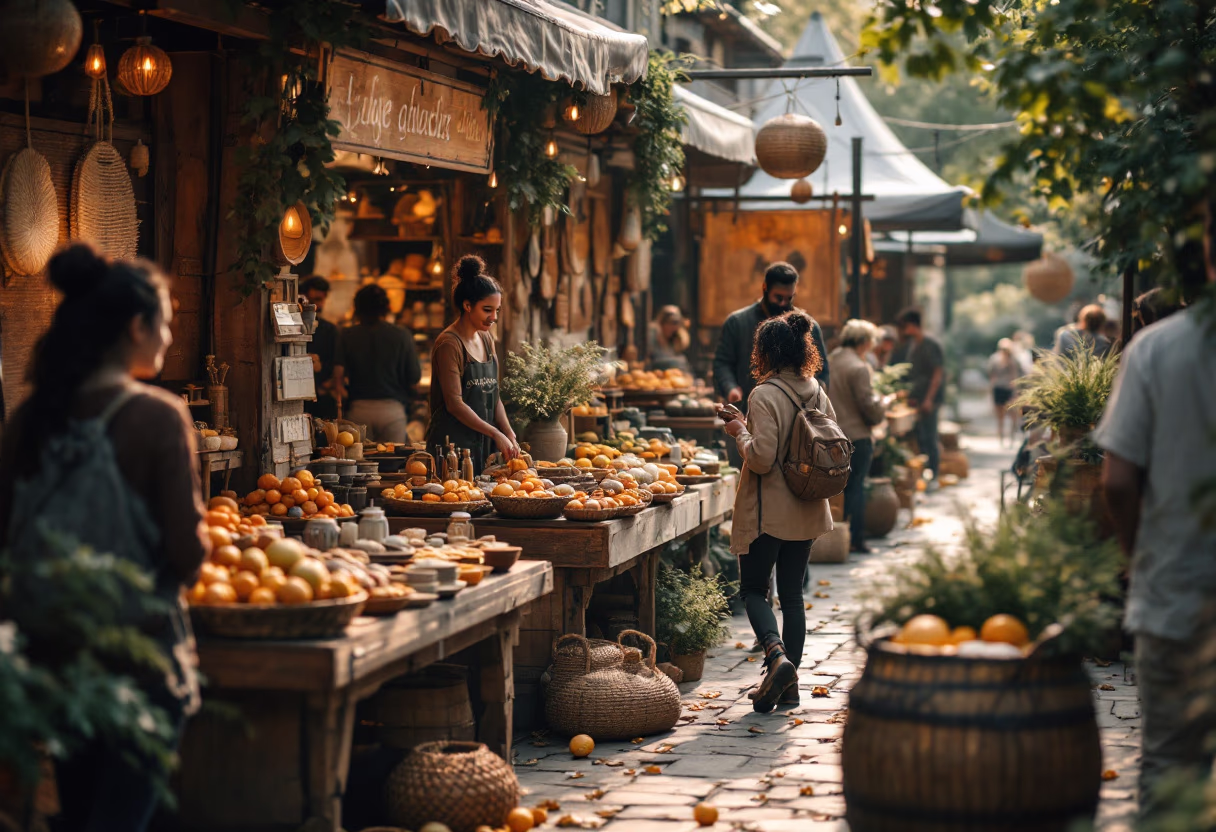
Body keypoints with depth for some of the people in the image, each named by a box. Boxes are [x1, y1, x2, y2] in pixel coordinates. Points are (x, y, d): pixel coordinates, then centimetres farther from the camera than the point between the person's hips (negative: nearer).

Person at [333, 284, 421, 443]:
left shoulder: (347, 335, 3)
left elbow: (338, 376, -1)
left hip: (358, 409, 1)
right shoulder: (402, 336, 1)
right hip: (392, 408, -1)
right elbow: (415, 378, 3)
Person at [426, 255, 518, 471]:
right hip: (453, 444, -7)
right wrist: (496, 434, -17)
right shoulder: (449, 344, -12)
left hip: (483, 445, 8)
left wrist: (510, 436, 2)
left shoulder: (486, 340, 13)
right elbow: (454, 403, -17)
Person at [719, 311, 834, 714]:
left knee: (753, 589, 7)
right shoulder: (817, 393, 4)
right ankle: (789, 683, 13)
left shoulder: (765, 396, -18)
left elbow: (761, 458, -23)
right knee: (792, 593, 12)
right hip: (806, 513, 6)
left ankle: (776, 654, -17)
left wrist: (740, 431, -6)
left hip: (768, 511, -6)